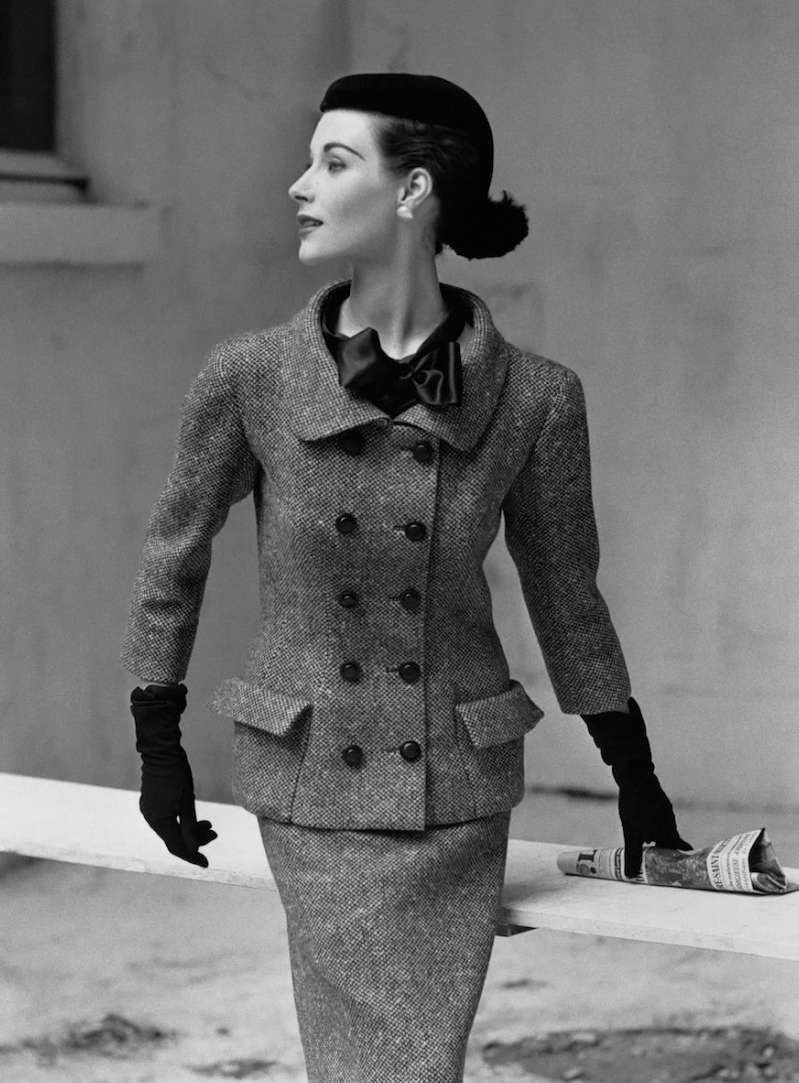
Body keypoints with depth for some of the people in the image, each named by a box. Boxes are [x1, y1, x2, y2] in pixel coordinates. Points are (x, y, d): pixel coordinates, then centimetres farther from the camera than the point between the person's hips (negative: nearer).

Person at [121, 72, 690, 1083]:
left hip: (457, 787, 0)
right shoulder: (249, 376, -10)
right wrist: (158, 749, 8)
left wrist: (637, 780, 12)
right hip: (309, 779, 0)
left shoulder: (534, 397, -10)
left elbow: (566, 594, 4)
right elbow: (174, 551, 5)